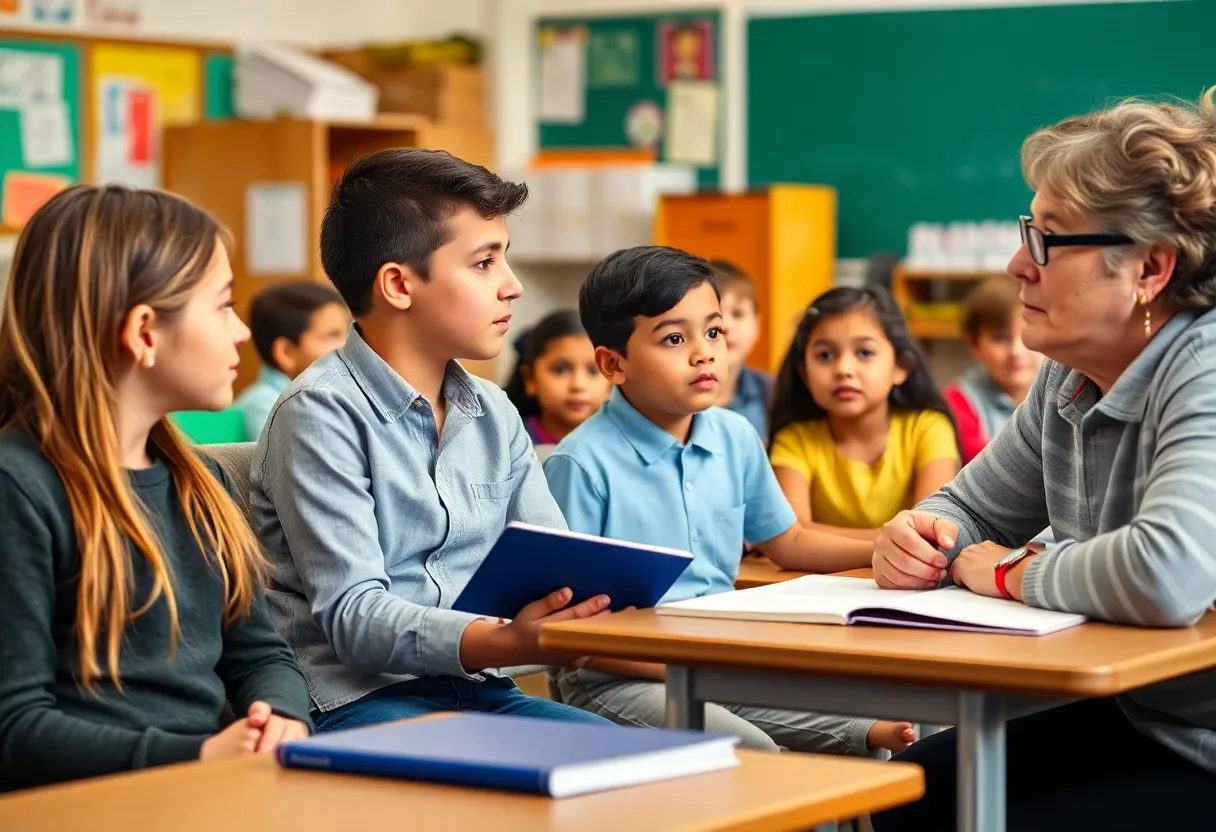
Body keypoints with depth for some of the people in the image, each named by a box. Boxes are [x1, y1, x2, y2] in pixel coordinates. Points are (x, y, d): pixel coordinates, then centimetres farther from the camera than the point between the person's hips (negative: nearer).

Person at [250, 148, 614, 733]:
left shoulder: (495, 416, 16)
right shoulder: (321, 415, -9)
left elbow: (558, 571, 12)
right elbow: (352, 617, -17)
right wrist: (507, 642, -34)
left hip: (475, 690, 7)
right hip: (354, 700, -7)